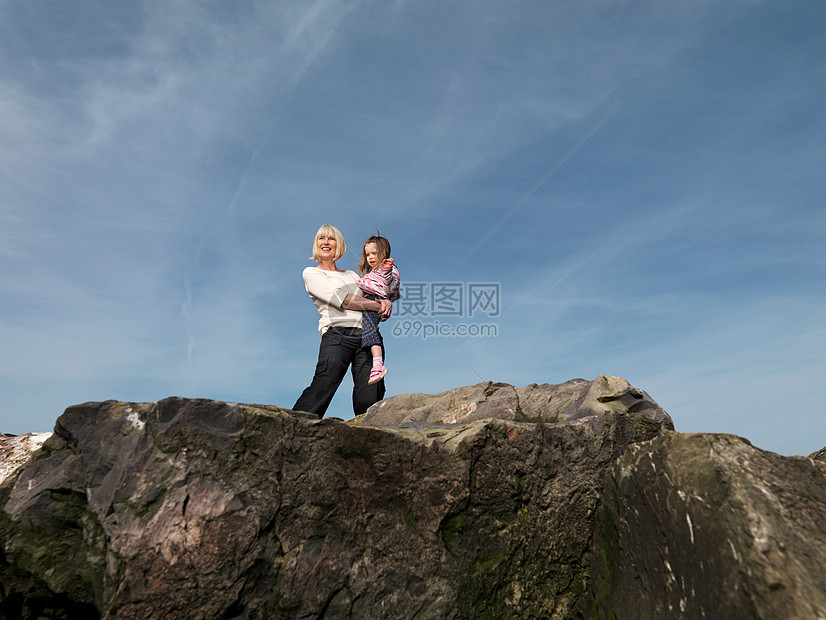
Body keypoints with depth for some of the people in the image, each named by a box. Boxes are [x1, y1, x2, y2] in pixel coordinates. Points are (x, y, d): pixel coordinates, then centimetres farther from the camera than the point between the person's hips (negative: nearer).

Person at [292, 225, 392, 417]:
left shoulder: (352, 275, 28)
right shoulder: (311, 273, 14)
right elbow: (340, 299, -2)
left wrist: (386, 303, -3)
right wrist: (376, 305, -4)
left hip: (367, 335, 4)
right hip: (338, 334, -4)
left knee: (369, 401, -13)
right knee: (322, 388, -21)